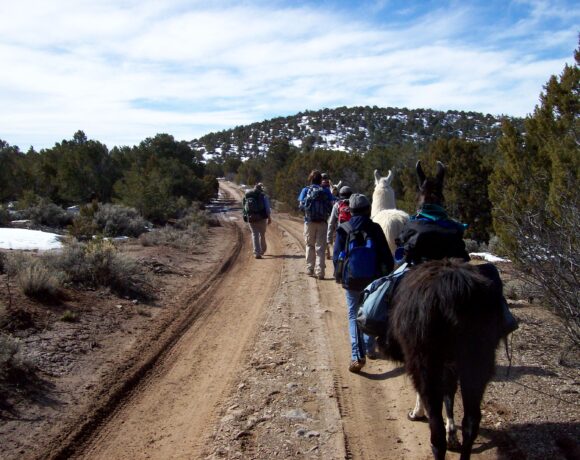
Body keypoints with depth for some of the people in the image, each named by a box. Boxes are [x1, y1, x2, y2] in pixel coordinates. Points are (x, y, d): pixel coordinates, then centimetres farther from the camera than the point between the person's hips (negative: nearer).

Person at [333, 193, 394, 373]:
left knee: (354, 316, 5)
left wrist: (339, 276, 13)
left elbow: (336, 256, -1)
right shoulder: (375, 229, -4)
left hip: (351, 281, -1)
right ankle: (369, 349, 30)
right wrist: (388, 274, 11)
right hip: (373, 280, 1)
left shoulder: (343, 230, -6)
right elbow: (386, 255, -2)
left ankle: (357, 355, -7)